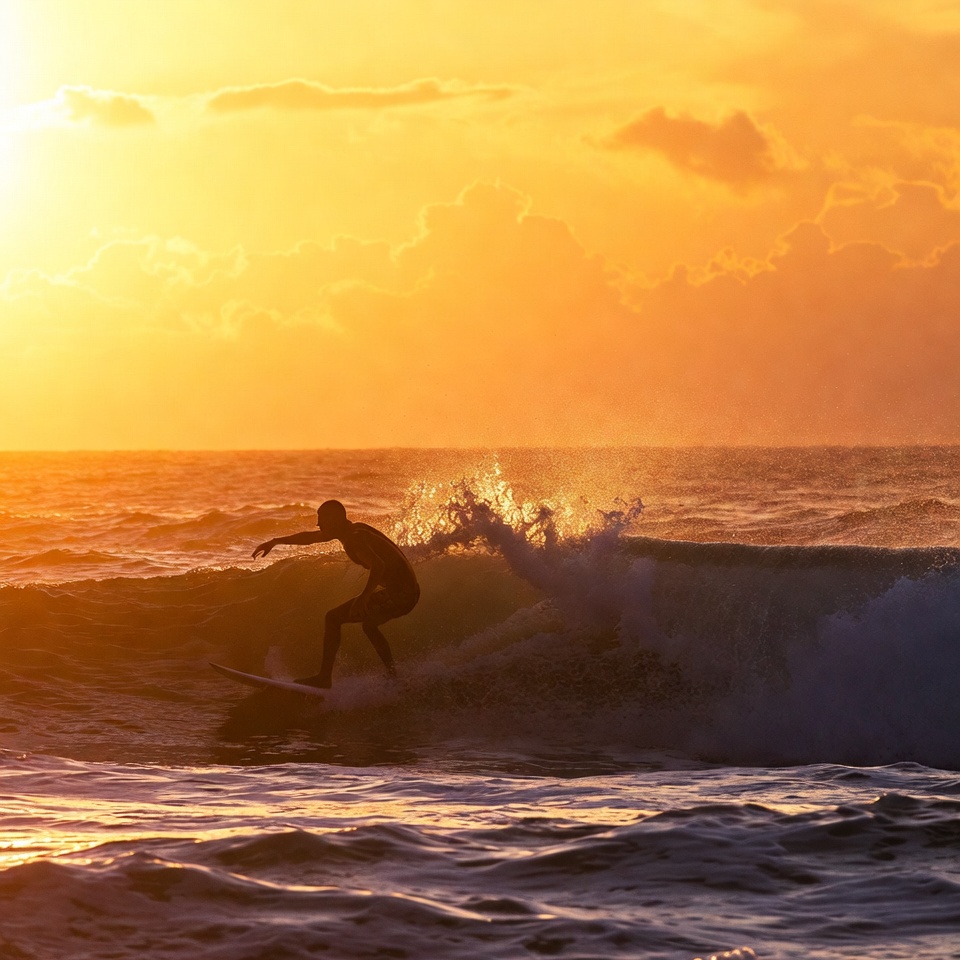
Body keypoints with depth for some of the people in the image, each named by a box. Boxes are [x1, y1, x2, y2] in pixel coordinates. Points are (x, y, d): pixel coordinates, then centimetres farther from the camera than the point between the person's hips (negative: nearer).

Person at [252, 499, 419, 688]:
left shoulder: (353, 540, -15)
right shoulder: (349, 530, 16)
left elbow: (378, 565, -31)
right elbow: (310, 537, 30)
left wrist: (364, 597, -33)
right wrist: (276, 541, 35)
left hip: (398, 595, -10)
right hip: (410, 591, 10)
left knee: (333, 618, -5)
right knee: (369, 625, 35)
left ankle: (325, 677, -7)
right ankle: (392, 675, 28)